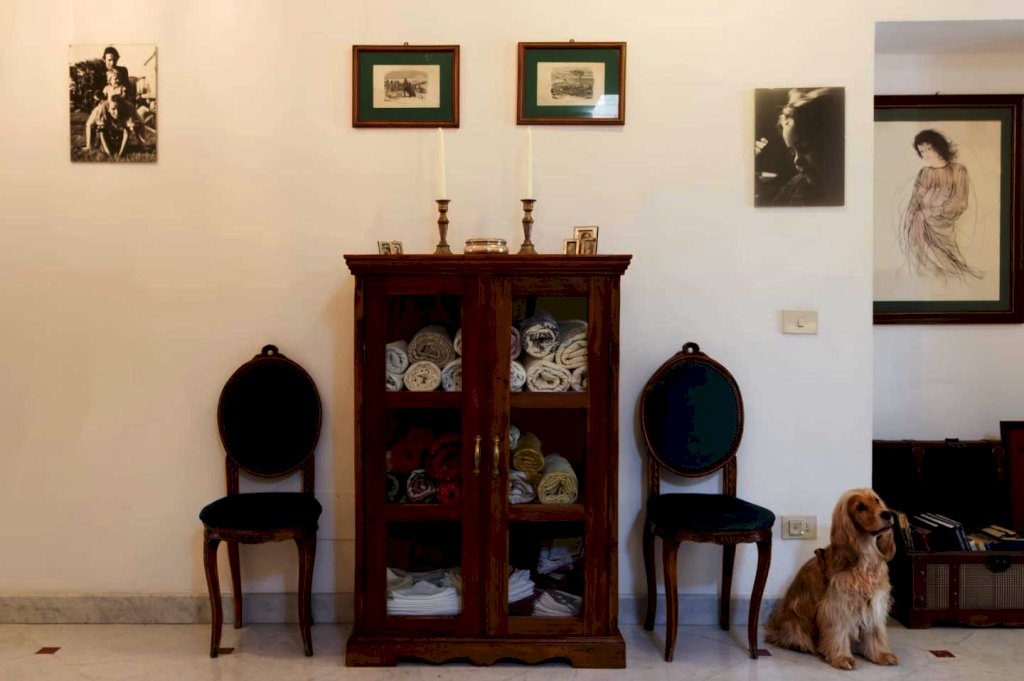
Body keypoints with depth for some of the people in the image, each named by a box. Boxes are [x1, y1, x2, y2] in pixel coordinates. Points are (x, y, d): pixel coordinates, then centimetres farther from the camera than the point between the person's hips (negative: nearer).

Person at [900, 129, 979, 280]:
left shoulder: (958, 170, -2)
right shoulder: (923, 174, 7)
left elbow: (958, 204, -7)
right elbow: (914, 205, 2)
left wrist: (927, 213, -9)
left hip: (943, 227, -4)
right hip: (923, 225, 4)